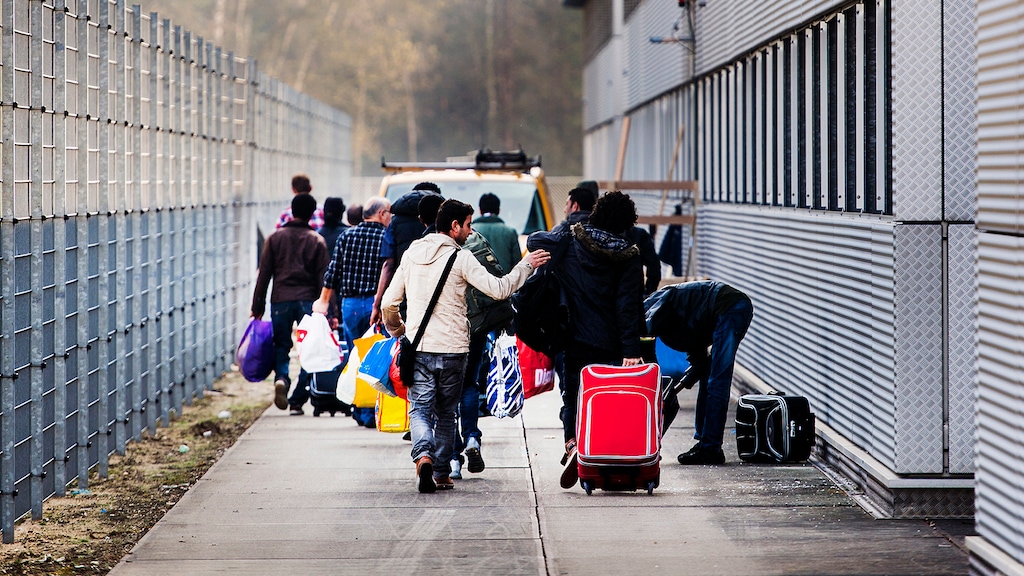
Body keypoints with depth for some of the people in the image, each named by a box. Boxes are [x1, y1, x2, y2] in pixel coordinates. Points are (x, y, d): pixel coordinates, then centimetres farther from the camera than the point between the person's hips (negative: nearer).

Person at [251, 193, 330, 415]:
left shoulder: (275, 237, 5)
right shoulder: (317, 241, 2)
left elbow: (264, 275, 3)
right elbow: (324, 279, 0)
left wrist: (258, 307, 6)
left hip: (280, 301, 1)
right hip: (308, 301, -1)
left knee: (281, 346, 13)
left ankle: (281, 378, -16)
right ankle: (297, 401, 0)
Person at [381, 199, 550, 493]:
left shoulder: (412, 253, 8)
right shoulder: (460, 258, -7)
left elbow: (389, 303, 11)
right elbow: (499, 289, -12)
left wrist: (397, 330, 29)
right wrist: (526, 265, 1)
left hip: (418, 348, 2)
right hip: (452, 349, -2)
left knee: (420, 409, 2)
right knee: (445, 413, 12)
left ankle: (423, 455, -25)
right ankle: (441, 474, 14)